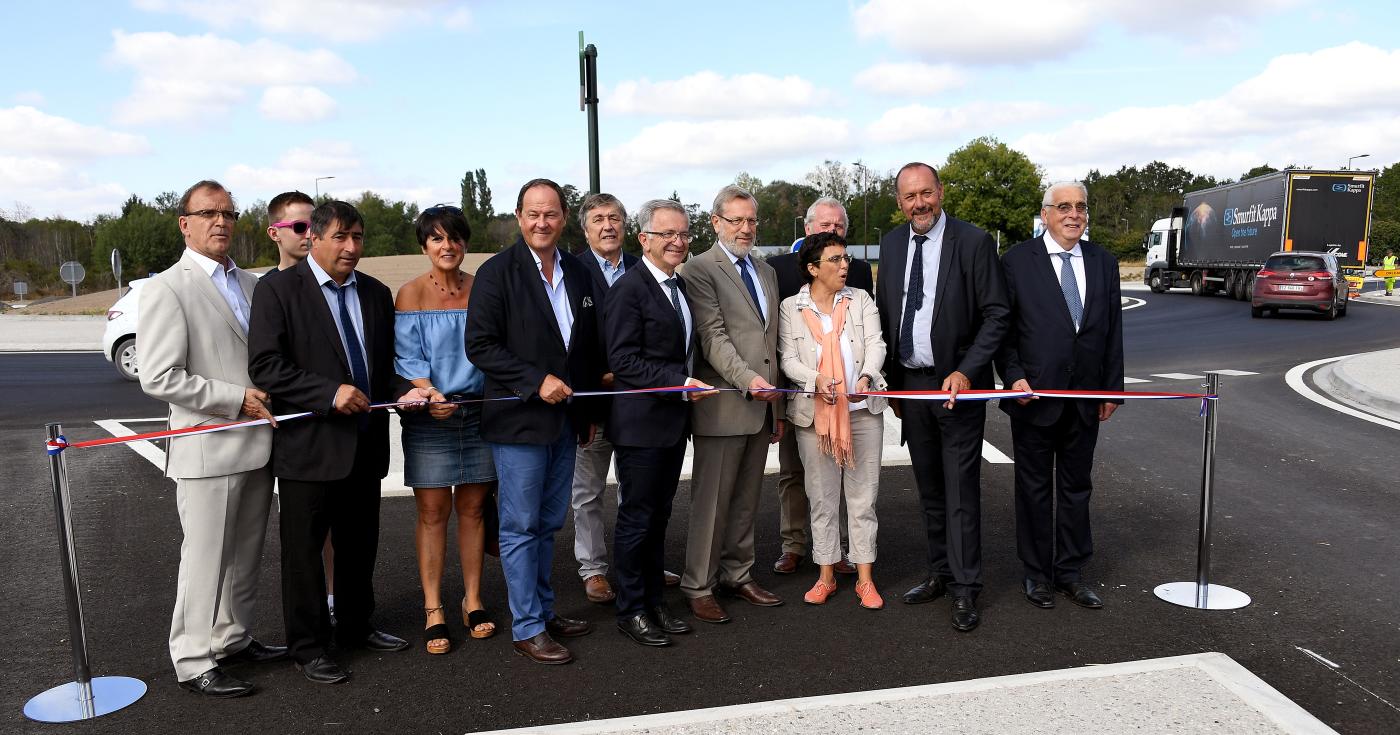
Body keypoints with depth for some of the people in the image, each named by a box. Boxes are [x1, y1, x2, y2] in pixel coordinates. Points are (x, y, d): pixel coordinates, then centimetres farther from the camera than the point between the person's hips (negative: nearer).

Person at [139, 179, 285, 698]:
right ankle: (194, 661, 17)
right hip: (208, 448, -6)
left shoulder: (250, 284, 12)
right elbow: (159, 378, -15)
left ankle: (232, 638, 31)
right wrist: (236, 399, -16)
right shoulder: (167, 289, -9)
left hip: (257, 442, 6)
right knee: (206, 557, 3)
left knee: (245, 555, 16)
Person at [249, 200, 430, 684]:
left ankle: (356, 628, 35)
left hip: (365, 443, 6)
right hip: (309, 445, -5)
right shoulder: (278, 291, -7)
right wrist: (329, 394, -23)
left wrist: (403, 391, -4)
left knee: (360, 545, 18)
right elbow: (265, 366, -15)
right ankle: (309, 647, 20)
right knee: (304, 550, 6)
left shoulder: (377, 294, 10)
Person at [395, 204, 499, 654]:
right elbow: (407, 356, -6)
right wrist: (429, 394, -23)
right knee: (432, 512, 1)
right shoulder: (410, 294, 0)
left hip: (480, 411, 3)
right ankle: (433, 609, 10)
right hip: (429, 416, -2)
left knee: (472, 508, 9)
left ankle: (473, 600, 21)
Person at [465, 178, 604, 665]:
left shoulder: (577, 273, 10)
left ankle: (544, 611, 29)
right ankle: (527, 629, 11)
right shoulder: (497, 273, -9)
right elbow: (480, 345, -13)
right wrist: (536, 381, -19)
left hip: (565, 421, 6)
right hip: (519, 421, -6)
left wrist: (588, 411, 14)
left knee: (548, 524, 16)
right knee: (521, 528, 1)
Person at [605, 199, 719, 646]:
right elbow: (623, 360, -19)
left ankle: (655, 602, 27)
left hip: (673, 422, 8)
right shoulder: (629, 289, -13)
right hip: (642, 422, -8)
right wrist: (682, 385, -21)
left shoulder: (679, 286, 14)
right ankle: (631, 610, 16)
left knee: (658, 516, 16)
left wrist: (692, 385, 8)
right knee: (637, 518, 2)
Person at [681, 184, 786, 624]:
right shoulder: (700, 270, -6)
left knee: (746, 500, 14)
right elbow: (713, 336, -15)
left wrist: (777, 406, 17)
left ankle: (737, 575, 25)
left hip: (762, 406, 7)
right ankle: (698, 587, 11)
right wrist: (748, 379, -28)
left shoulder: (766, 272, 18)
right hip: (723, 405, -7)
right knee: (711, 501, 0)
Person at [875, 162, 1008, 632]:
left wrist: (965, 372, -18)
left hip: (957, 382, -5)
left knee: (961, 488, -1)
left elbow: (996, 315, -9)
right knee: (929, 488, 15)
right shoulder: (891, 244, 6)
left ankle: (965, 589, 10)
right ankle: (940, 573, 28)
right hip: (910, 382, 5)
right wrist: (891, 381, 10)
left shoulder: (973, 242, -9)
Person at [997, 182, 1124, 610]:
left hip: (1086, 398, 4)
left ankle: (1071, 572, 24)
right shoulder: (1018, 261, -4)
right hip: (1034, 396, -4)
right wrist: (1014, 377, -14)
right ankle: (1037, 574, 20)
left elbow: (1113, 330, 10)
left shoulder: (1103, 263, 8)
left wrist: (1113, 388, 8)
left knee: (1076, 487, 12)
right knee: (1035, 489, 8)